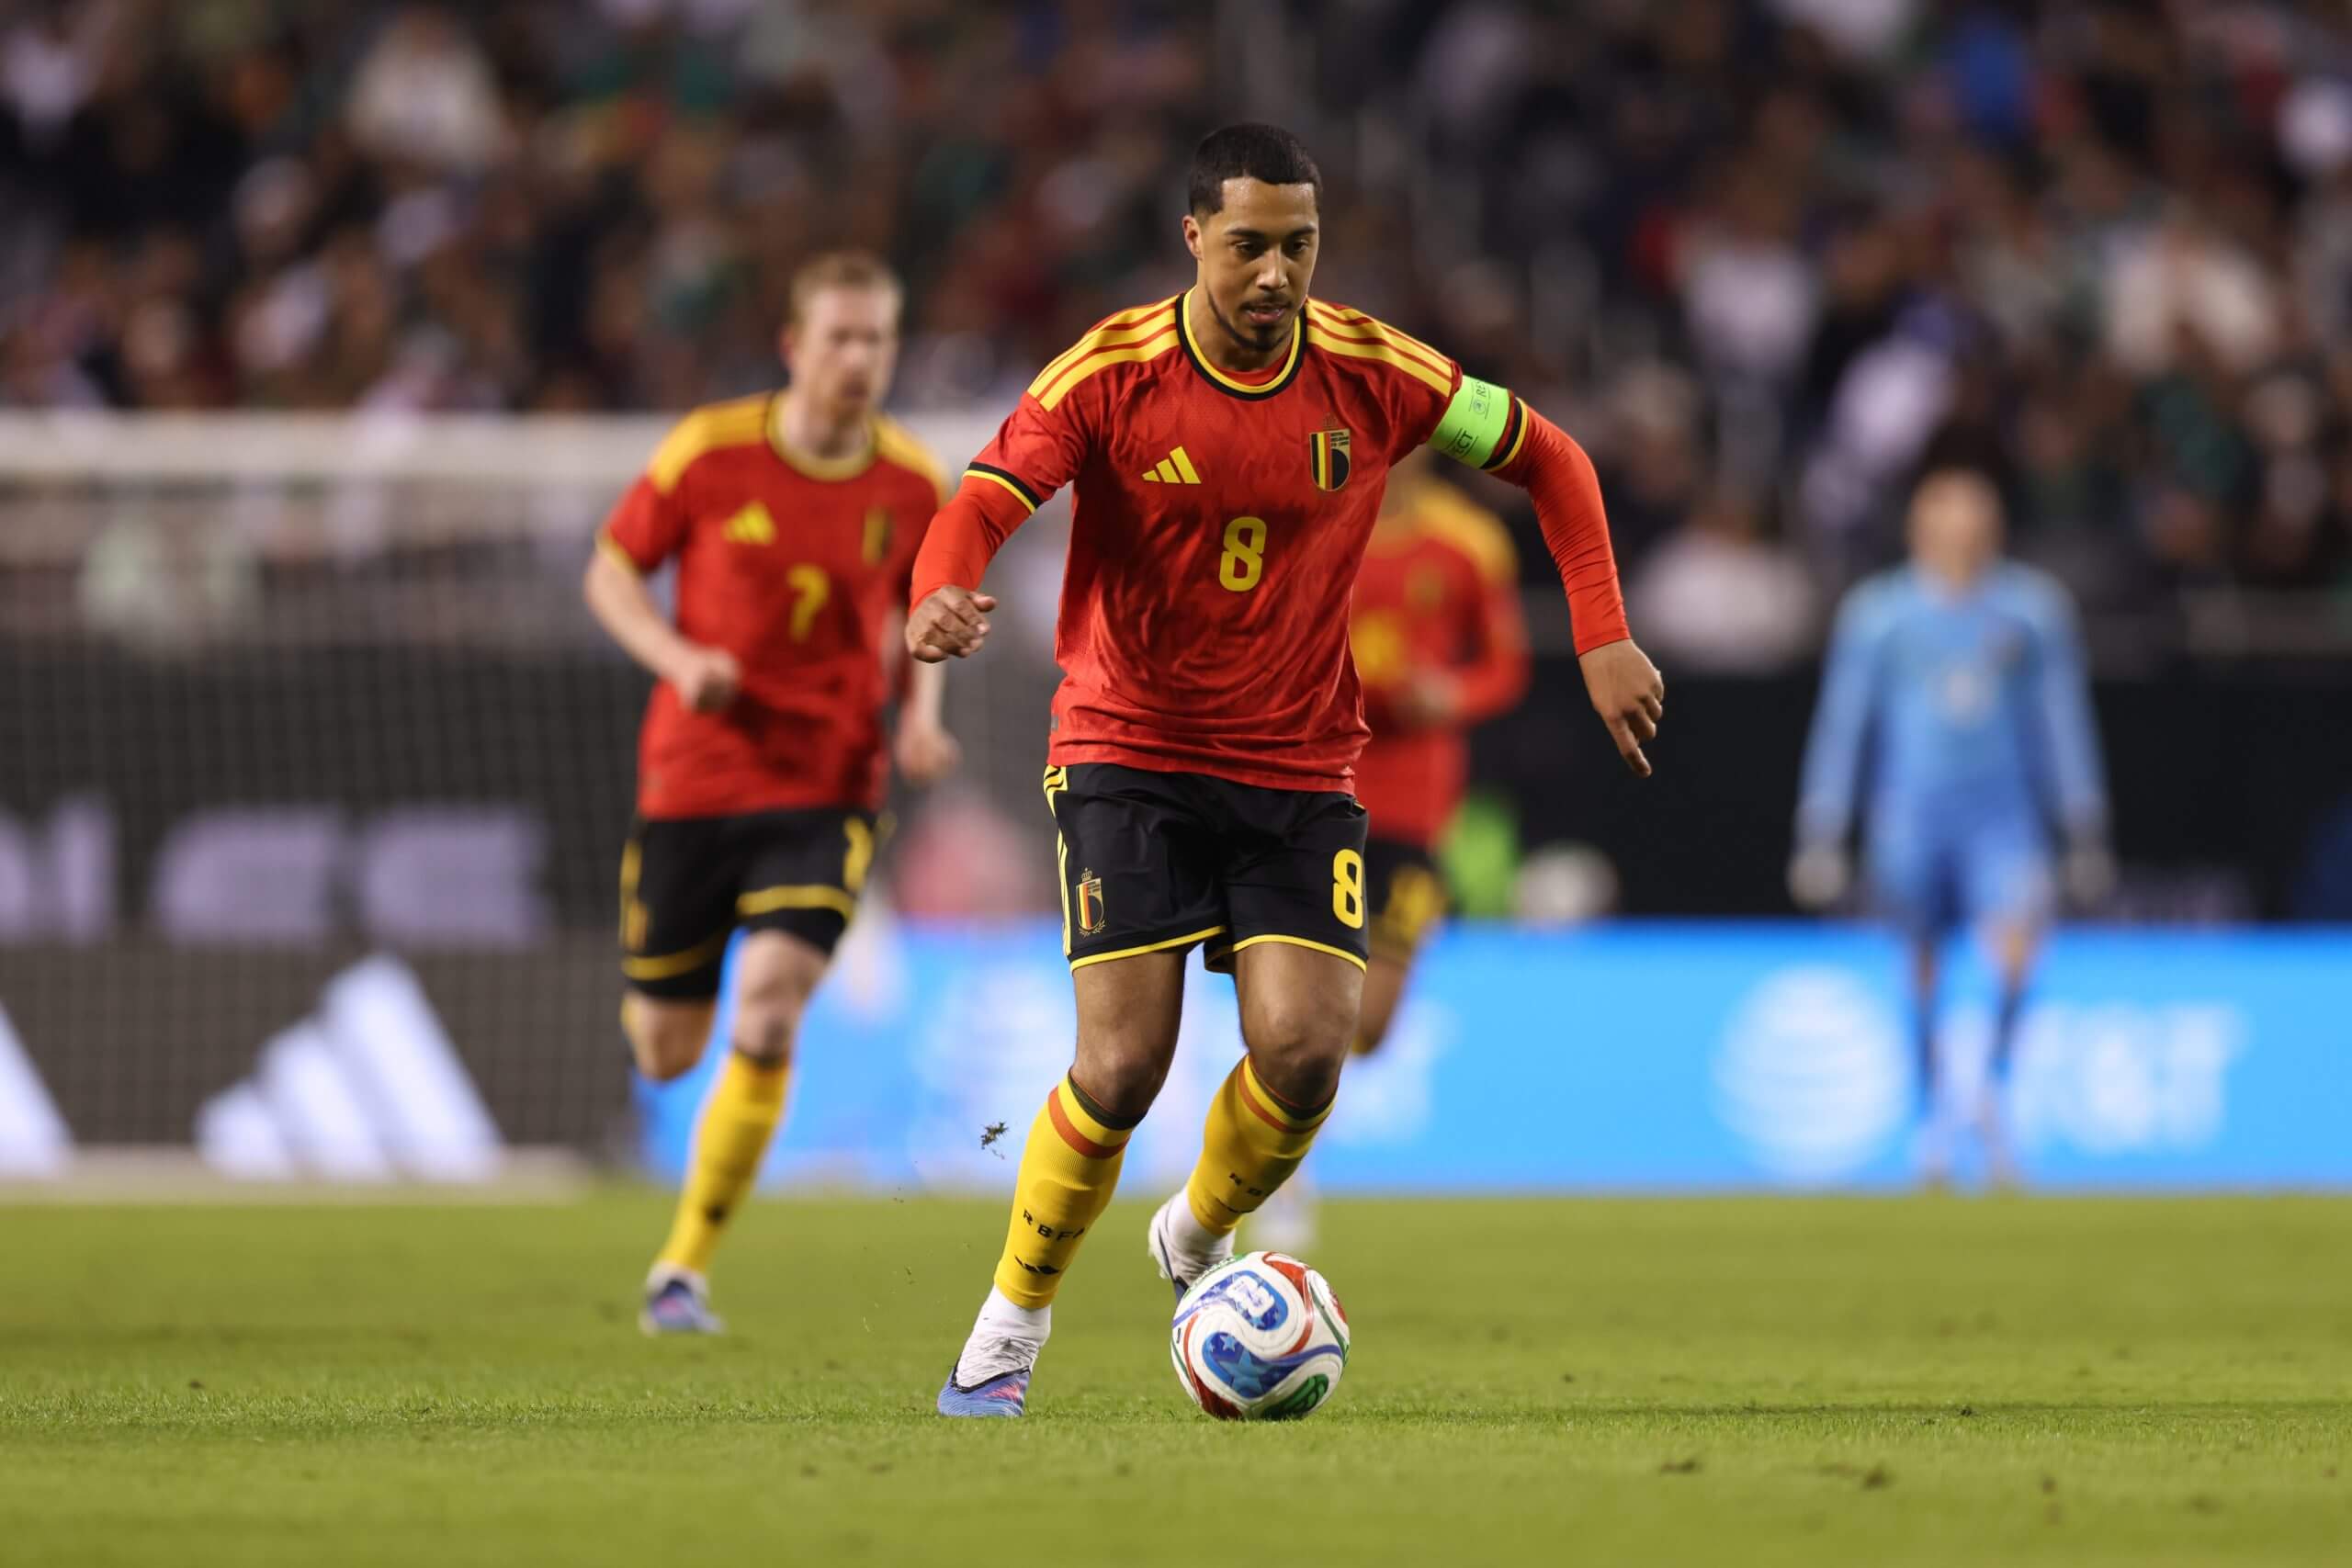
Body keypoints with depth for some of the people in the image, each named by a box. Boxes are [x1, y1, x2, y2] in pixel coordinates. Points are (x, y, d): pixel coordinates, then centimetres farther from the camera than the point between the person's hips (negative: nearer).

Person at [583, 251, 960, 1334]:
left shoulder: (911, 484, -1)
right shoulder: (712, 452, -8)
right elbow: (611, 573, 2)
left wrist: (919, 714, -2)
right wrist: (678, 659, -16)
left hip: (828, 790, 0)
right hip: (694, 775, 0)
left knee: (767, 1019, -20)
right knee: (664, 1054, 7)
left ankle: (685, 1268, -7)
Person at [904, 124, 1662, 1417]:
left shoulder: (1370, 373, -4)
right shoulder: (1109, 374, -10)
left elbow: (1546, 458, 9)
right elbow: (982, 503, -20)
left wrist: (1603, 638, 1)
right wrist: (940, 602, -43)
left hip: (1300, 767, 2)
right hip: (1129, 752, -2)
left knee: (1305, 1053, -14)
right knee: (1123, 1067, -13)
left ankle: (1198, 1238, 19)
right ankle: (1008, 1330, 8)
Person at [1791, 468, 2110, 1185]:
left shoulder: (2033, 607, 6)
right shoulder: (1878, 614, 3)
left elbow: (2063, 718, 11)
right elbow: (1841, 722, 6)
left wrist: (2085, 829, 9)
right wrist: (1822, 835, 2)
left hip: (2002, 809, 0)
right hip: (1910, 811, 0)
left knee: (2018, 934, -22)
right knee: (1922, 962, 2)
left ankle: (1994, 1090, -4)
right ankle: (1929, 1119, 20)